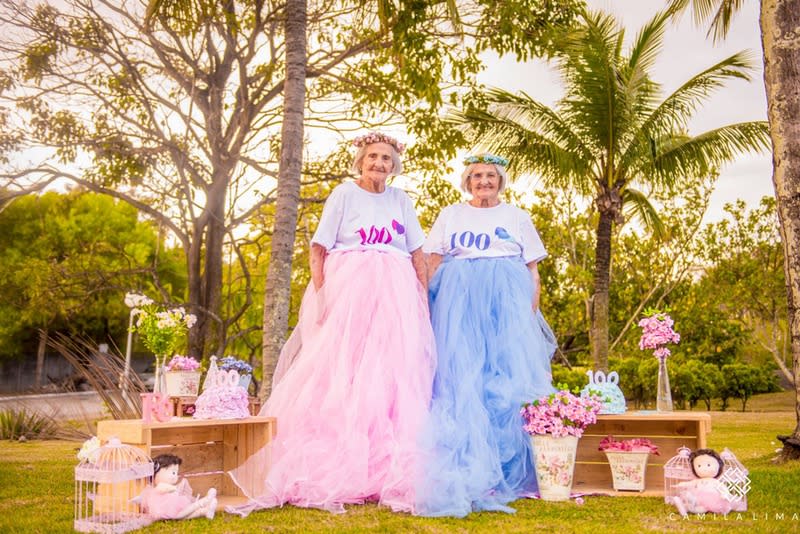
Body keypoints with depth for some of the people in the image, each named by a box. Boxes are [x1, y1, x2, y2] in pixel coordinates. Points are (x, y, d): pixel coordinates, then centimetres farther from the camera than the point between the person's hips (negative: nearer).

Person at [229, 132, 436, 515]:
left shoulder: (401, 200, 14)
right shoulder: (344, 194, 4)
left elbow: (418, 254, 14)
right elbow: (318, 250, -2)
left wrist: (424, 298, 5)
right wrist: (320, 295, -13)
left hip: (395, 296, 4)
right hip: (348, 292, -4)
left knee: (395, 376, 1)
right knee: (340, 374, -5)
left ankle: (390, 474, 7)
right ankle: (333, 473, 0)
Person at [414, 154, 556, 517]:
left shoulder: (517, 218, 16)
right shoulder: (450, 215, 17)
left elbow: (533, 272, 12)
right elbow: (432, 265, 11)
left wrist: (532, 316, 0)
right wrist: (430, 306, -4)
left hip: (507, 303, 0)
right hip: (458, 300, 0)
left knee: (506, 381, -7)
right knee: (458, 381, -8)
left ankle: (507, 475, -1)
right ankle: (460, 477, -7)